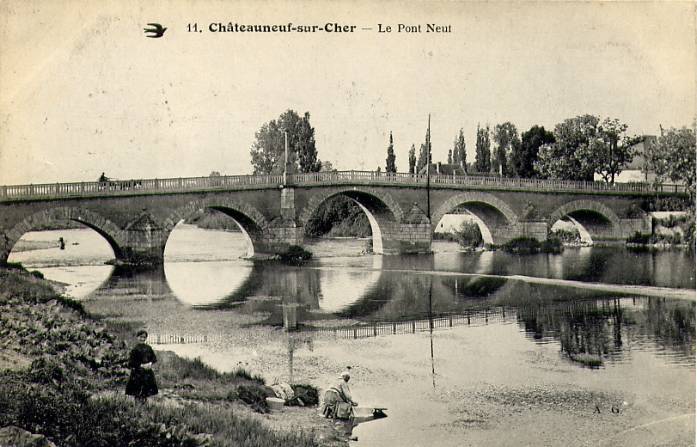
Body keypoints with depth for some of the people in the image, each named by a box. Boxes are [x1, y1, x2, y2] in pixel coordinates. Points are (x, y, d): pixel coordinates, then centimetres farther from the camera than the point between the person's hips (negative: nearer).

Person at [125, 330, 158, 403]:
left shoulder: (148, 348, 6)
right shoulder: (135, 349, -7)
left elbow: (154, 358, 13)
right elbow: (131, 362, -9)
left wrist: (150, 363, -6)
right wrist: (141, 365, -14)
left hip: (148, 371, 4)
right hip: (137, 372, -4)